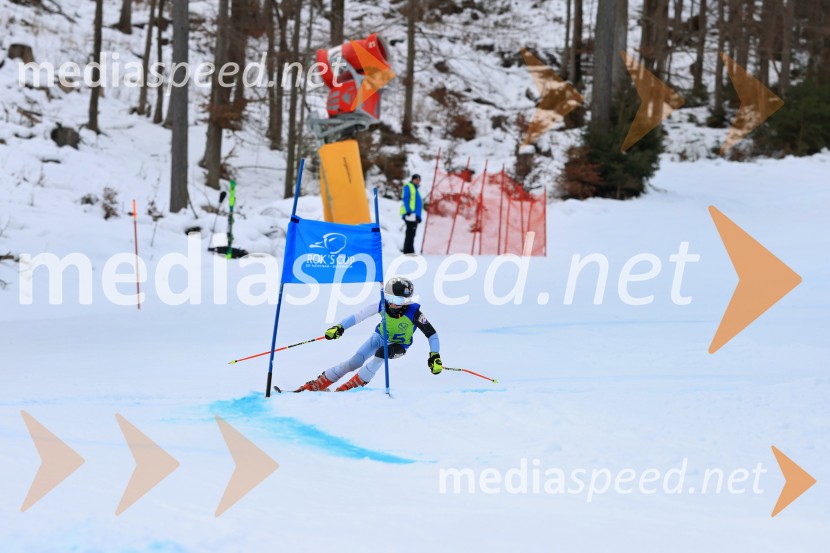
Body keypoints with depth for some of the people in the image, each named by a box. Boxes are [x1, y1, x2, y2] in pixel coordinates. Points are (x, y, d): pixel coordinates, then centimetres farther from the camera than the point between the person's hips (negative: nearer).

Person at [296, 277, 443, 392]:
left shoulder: (414, 313, -32)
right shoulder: (383, 306, -25)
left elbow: (432, 334, -26)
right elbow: (359, 315, -16)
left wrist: (435, 356, -35)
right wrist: (340, 327, -24)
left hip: (399, 346, -3)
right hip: (380, 337, 3)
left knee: (380, 354, -35)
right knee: (355, 361, -13)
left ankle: (350, 387, -23)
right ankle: (317, 385, -2)